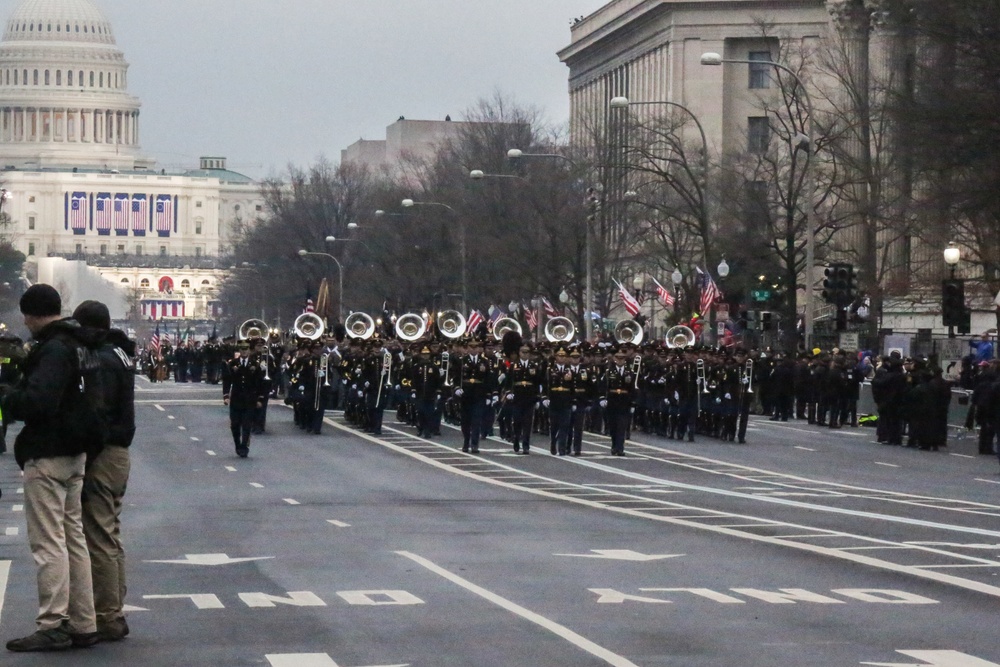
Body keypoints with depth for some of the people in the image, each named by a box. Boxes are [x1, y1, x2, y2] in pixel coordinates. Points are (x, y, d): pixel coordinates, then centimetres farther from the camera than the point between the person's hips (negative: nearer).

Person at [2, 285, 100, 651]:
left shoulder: (53, 349, -18)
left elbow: (38, 401, -29)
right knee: (73, 538, 13)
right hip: (74, 454, 10)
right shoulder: (77, 345, 12)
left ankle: (52, 627, -4)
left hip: (48, 456, -10)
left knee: (48, 542, -6)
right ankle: (82, 624, 17)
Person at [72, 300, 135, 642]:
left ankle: (107, 618, -4)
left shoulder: (102, 361, -16)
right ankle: (113, 613, 24)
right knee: (110, 536, 17)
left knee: (99, 538, -6)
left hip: (102, 456, -11)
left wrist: (83, 460, -21)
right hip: (118, 452, 11)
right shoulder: (119, 354, 14)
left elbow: (96, 415, -22)